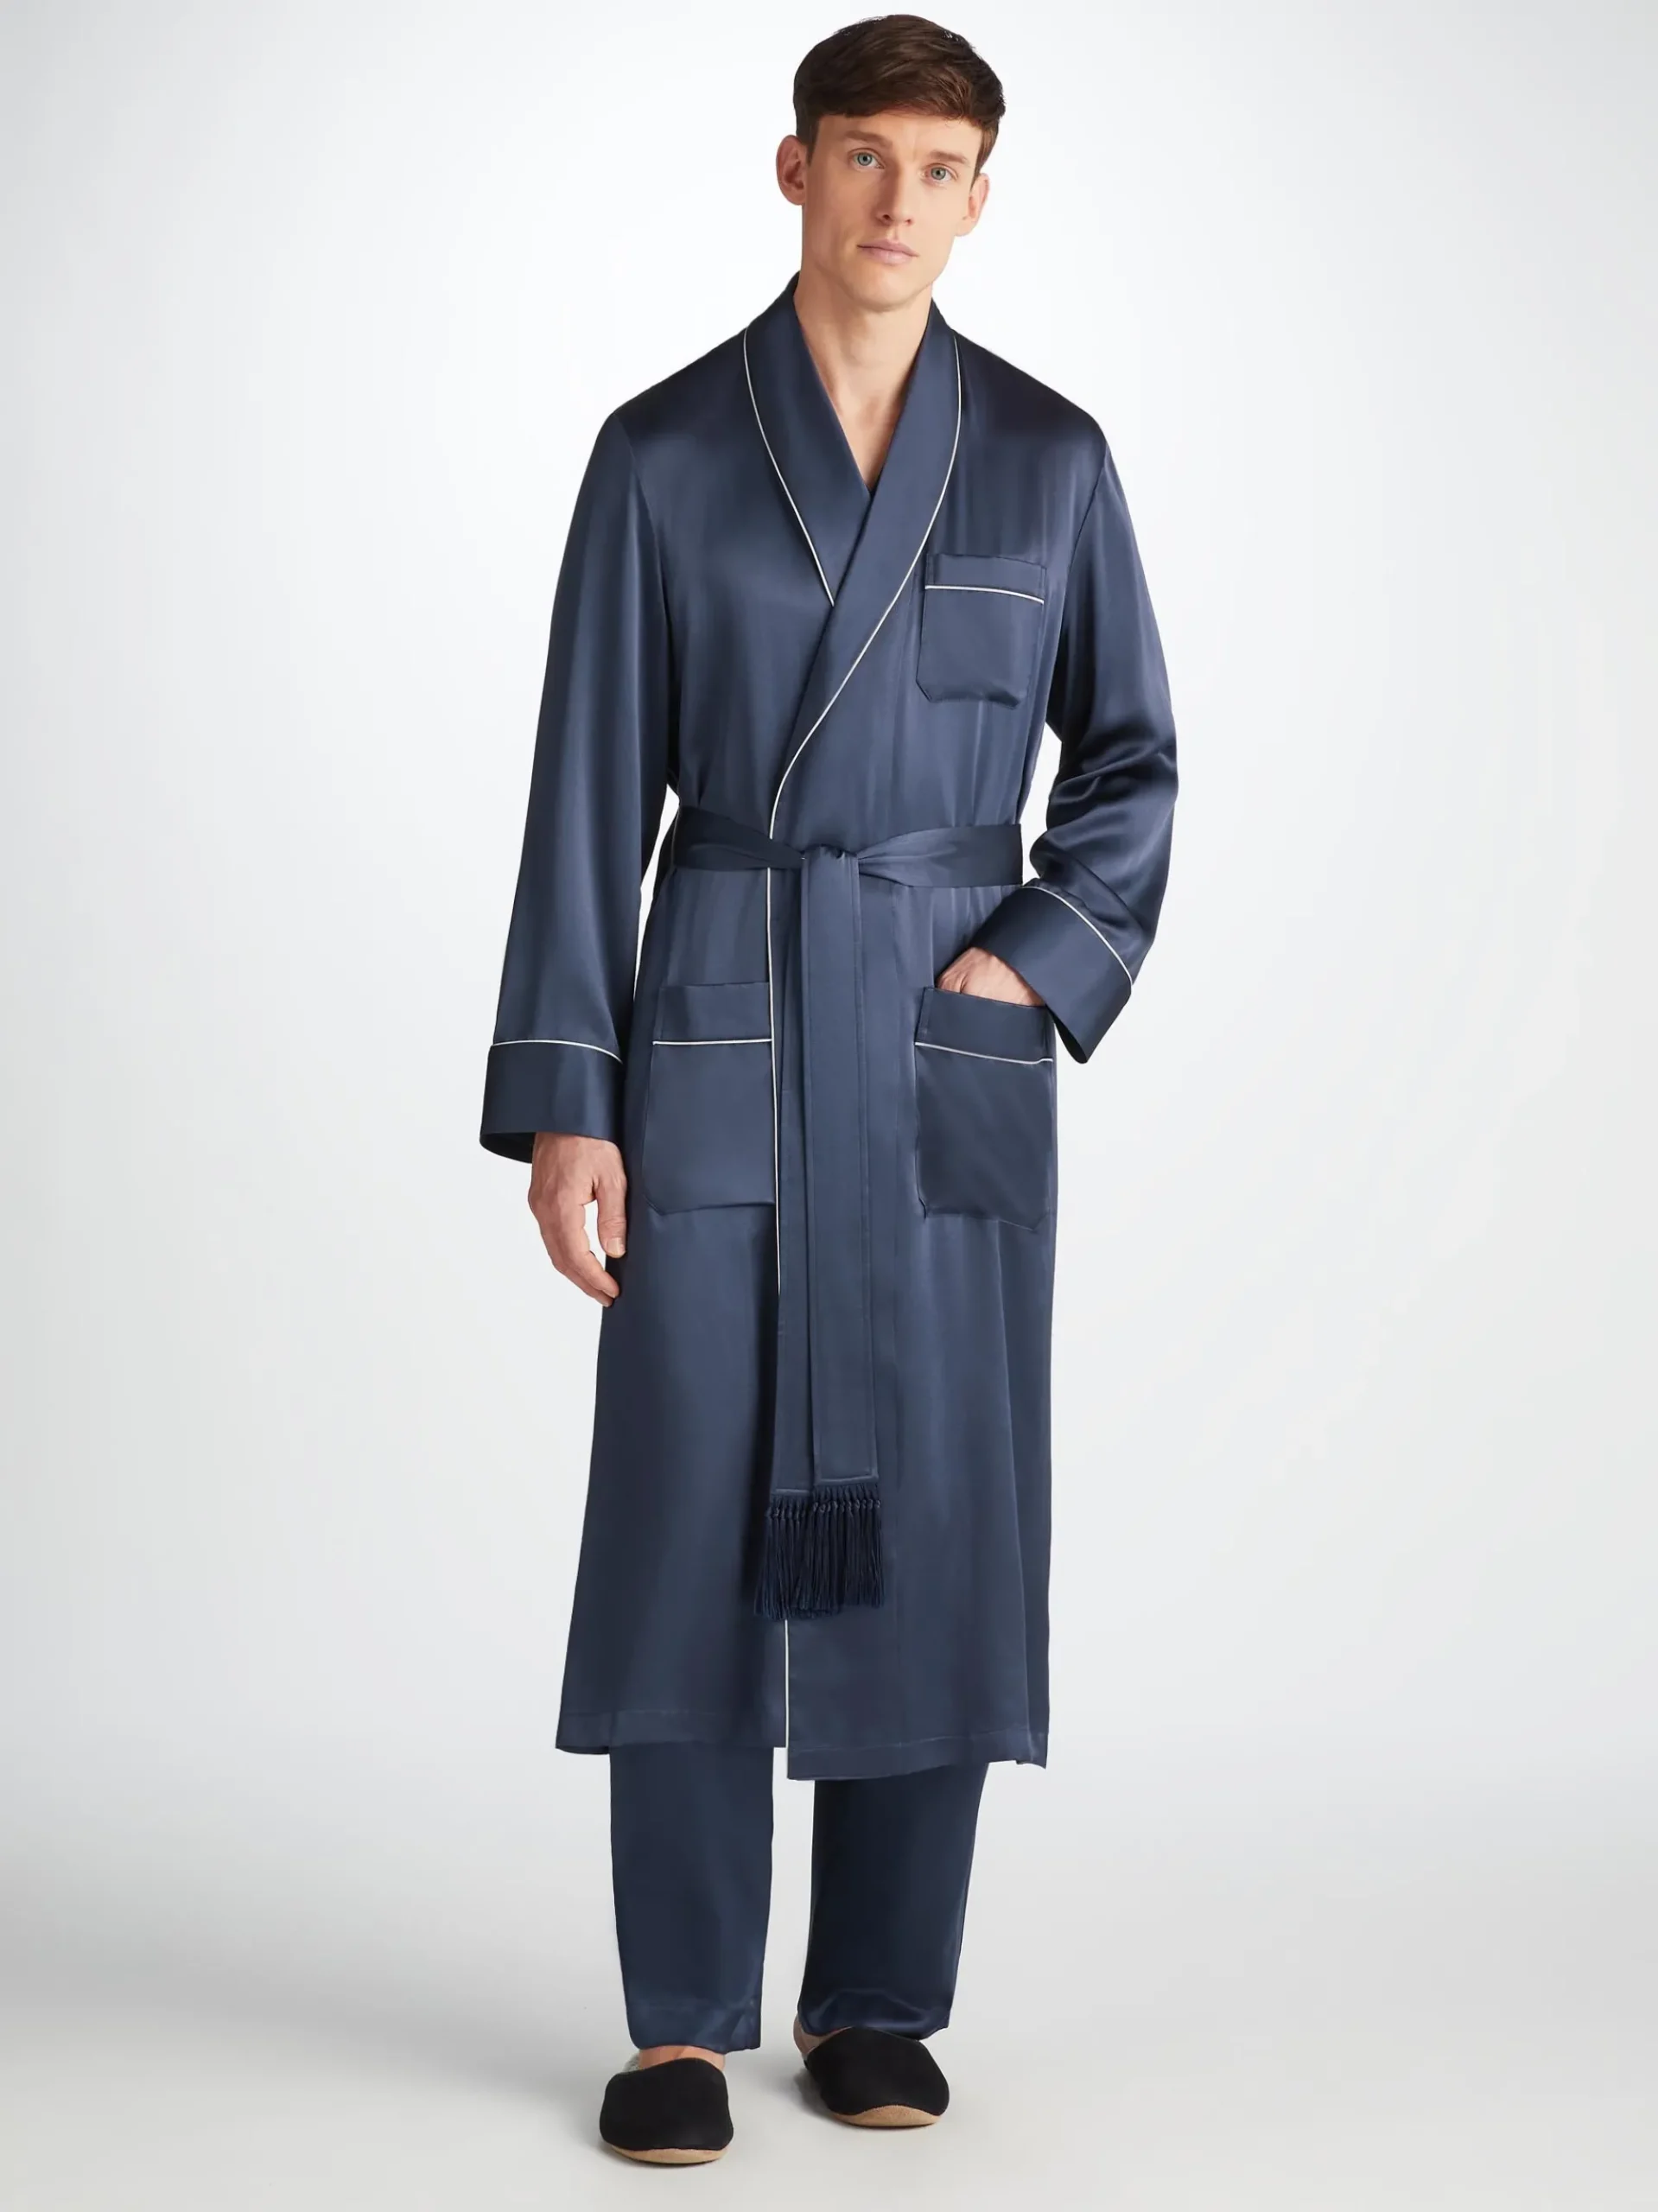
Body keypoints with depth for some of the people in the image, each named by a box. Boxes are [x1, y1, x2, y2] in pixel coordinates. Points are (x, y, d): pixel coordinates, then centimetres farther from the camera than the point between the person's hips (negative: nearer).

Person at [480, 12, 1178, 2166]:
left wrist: (1046, 958, -5)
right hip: (719, 1033, -1)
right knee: (692, 1519, -3)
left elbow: (1129, 757, 12)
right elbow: (591, 793, -1)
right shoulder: (663, 452, 1)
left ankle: (878, 2003, 19)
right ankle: (684, 2024, 10)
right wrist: (560, 1105, -6)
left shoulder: (1047, 455, 5)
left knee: (938, 1515, 3)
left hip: (954, 1042, 1)